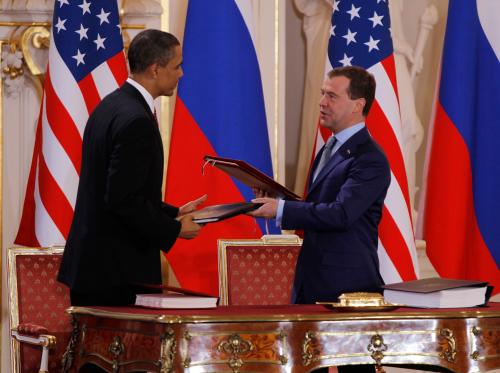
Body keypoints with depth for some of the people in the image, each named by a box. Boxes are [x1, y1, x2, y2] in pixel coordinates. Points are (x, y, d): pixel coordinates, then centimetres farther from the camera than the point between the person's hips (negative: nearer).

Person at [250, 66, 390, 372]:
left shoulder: (370, 159, -15)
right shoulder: (330, 149, 16)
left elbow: (341, 213, -25)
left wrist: (281, 210, -24)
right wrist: (277, 200, 5)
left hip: (348, 284, -9)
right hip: (312, 279, 9)